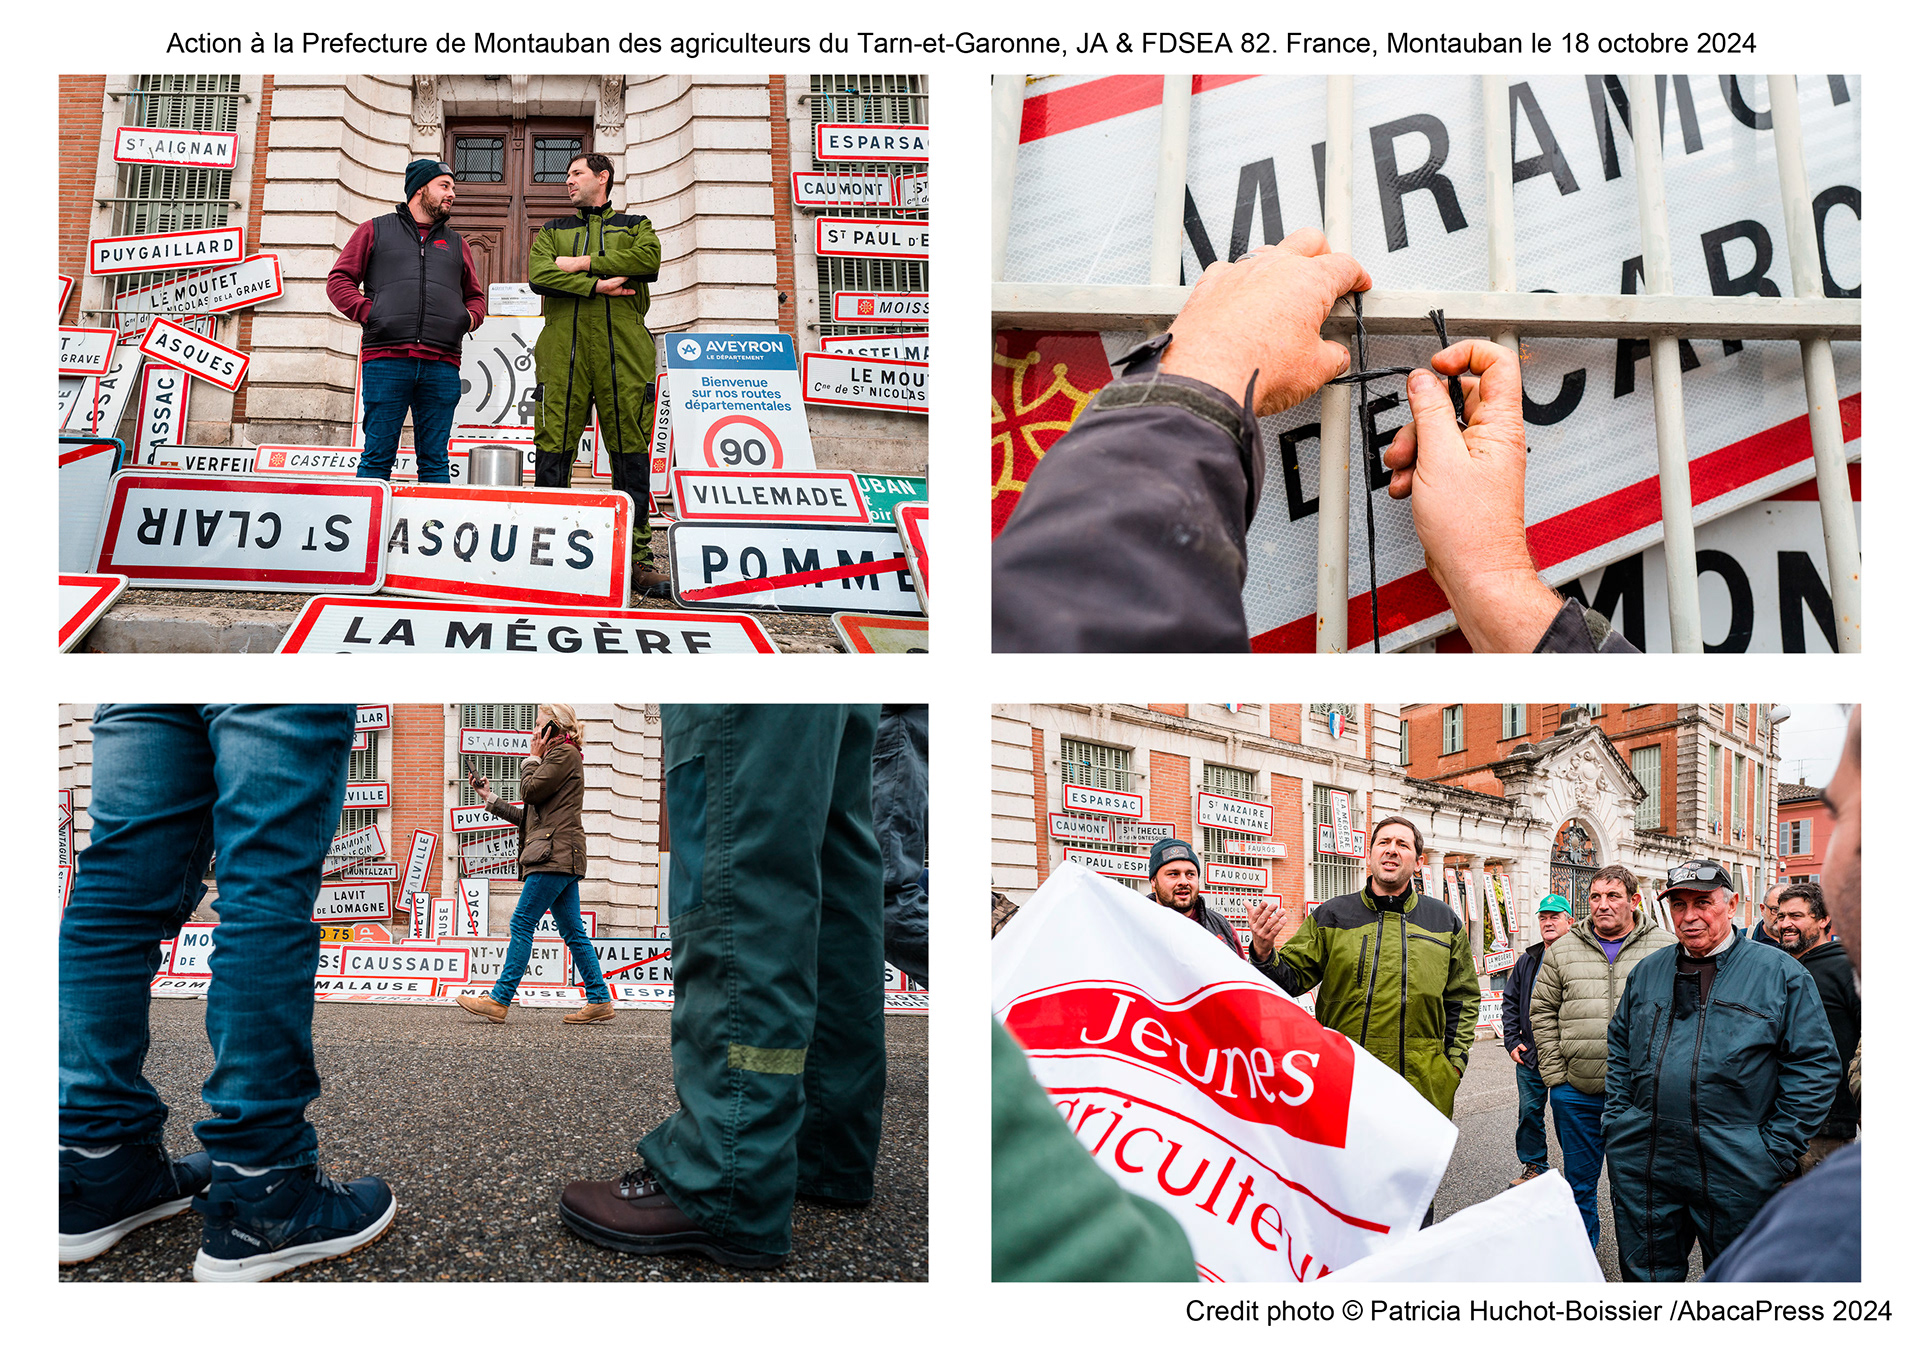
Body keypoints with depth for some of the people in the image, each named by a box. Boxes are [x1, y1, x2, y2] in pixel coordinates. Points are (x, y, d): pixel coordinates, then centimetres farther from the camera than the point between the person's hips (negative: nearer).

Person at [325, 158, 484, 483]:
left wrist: (470, 318, 8)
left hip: (441, 365, 3)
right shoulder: (374, 231, 15)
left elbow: (475, 295, 30)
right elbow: (339, 280, 12)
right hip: (385, 359, -3)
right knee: (377, 456, -5)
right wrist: (367, 312, -5)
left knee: (435, 460, 1)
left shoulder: (455, 243, 25)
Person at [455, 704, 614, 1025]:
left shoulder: (564, 753, -3)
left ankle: (499, 1000, -8)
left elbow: (531, 791, -11)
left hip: (556, 853, -10)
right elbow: (528, 816, 26)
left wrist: (534, 757, 3)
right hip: (560, 857, 10)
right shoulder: (559, 759, 27)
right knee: (573, 932, 6)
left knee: (521, 924, -9)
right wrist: (489, 798, 27)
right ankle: (600, 1001, 4)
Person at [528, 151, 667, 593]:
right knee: (553, 451, -4)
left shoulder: (634, 225, 20)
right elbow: (539, 275, 3)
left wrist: (584, 263, -4)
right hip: (563, 352, 1)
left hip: (623, 353, -1)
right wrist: (597, 285, -8)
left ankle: (636, 557, -1)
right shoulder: (552, 232, 23)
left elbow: (649, 259, -4)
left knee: (630, 452, -3)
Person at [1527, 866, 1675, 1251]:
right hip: (1576, 1092, 2)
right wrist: (1555, 1075, 1)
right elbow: (1543, 1011, 8)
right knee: (1579, 1183, 13)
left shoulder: (1665, 948, 0)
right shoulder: (1563, 950, 5)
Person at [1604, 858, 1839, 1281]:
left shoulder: (1780, 972, -3)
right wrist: (1618, 1119, 8)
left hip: (1734, 1170, -3)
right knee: (1647, 1274, 13)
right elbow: (1619, 1047, 19)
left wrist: (1776, 1149, -9)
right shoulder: (1648, 972, 10)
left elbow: (1815, 1063, -5)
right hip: (1641, 1164, 4)